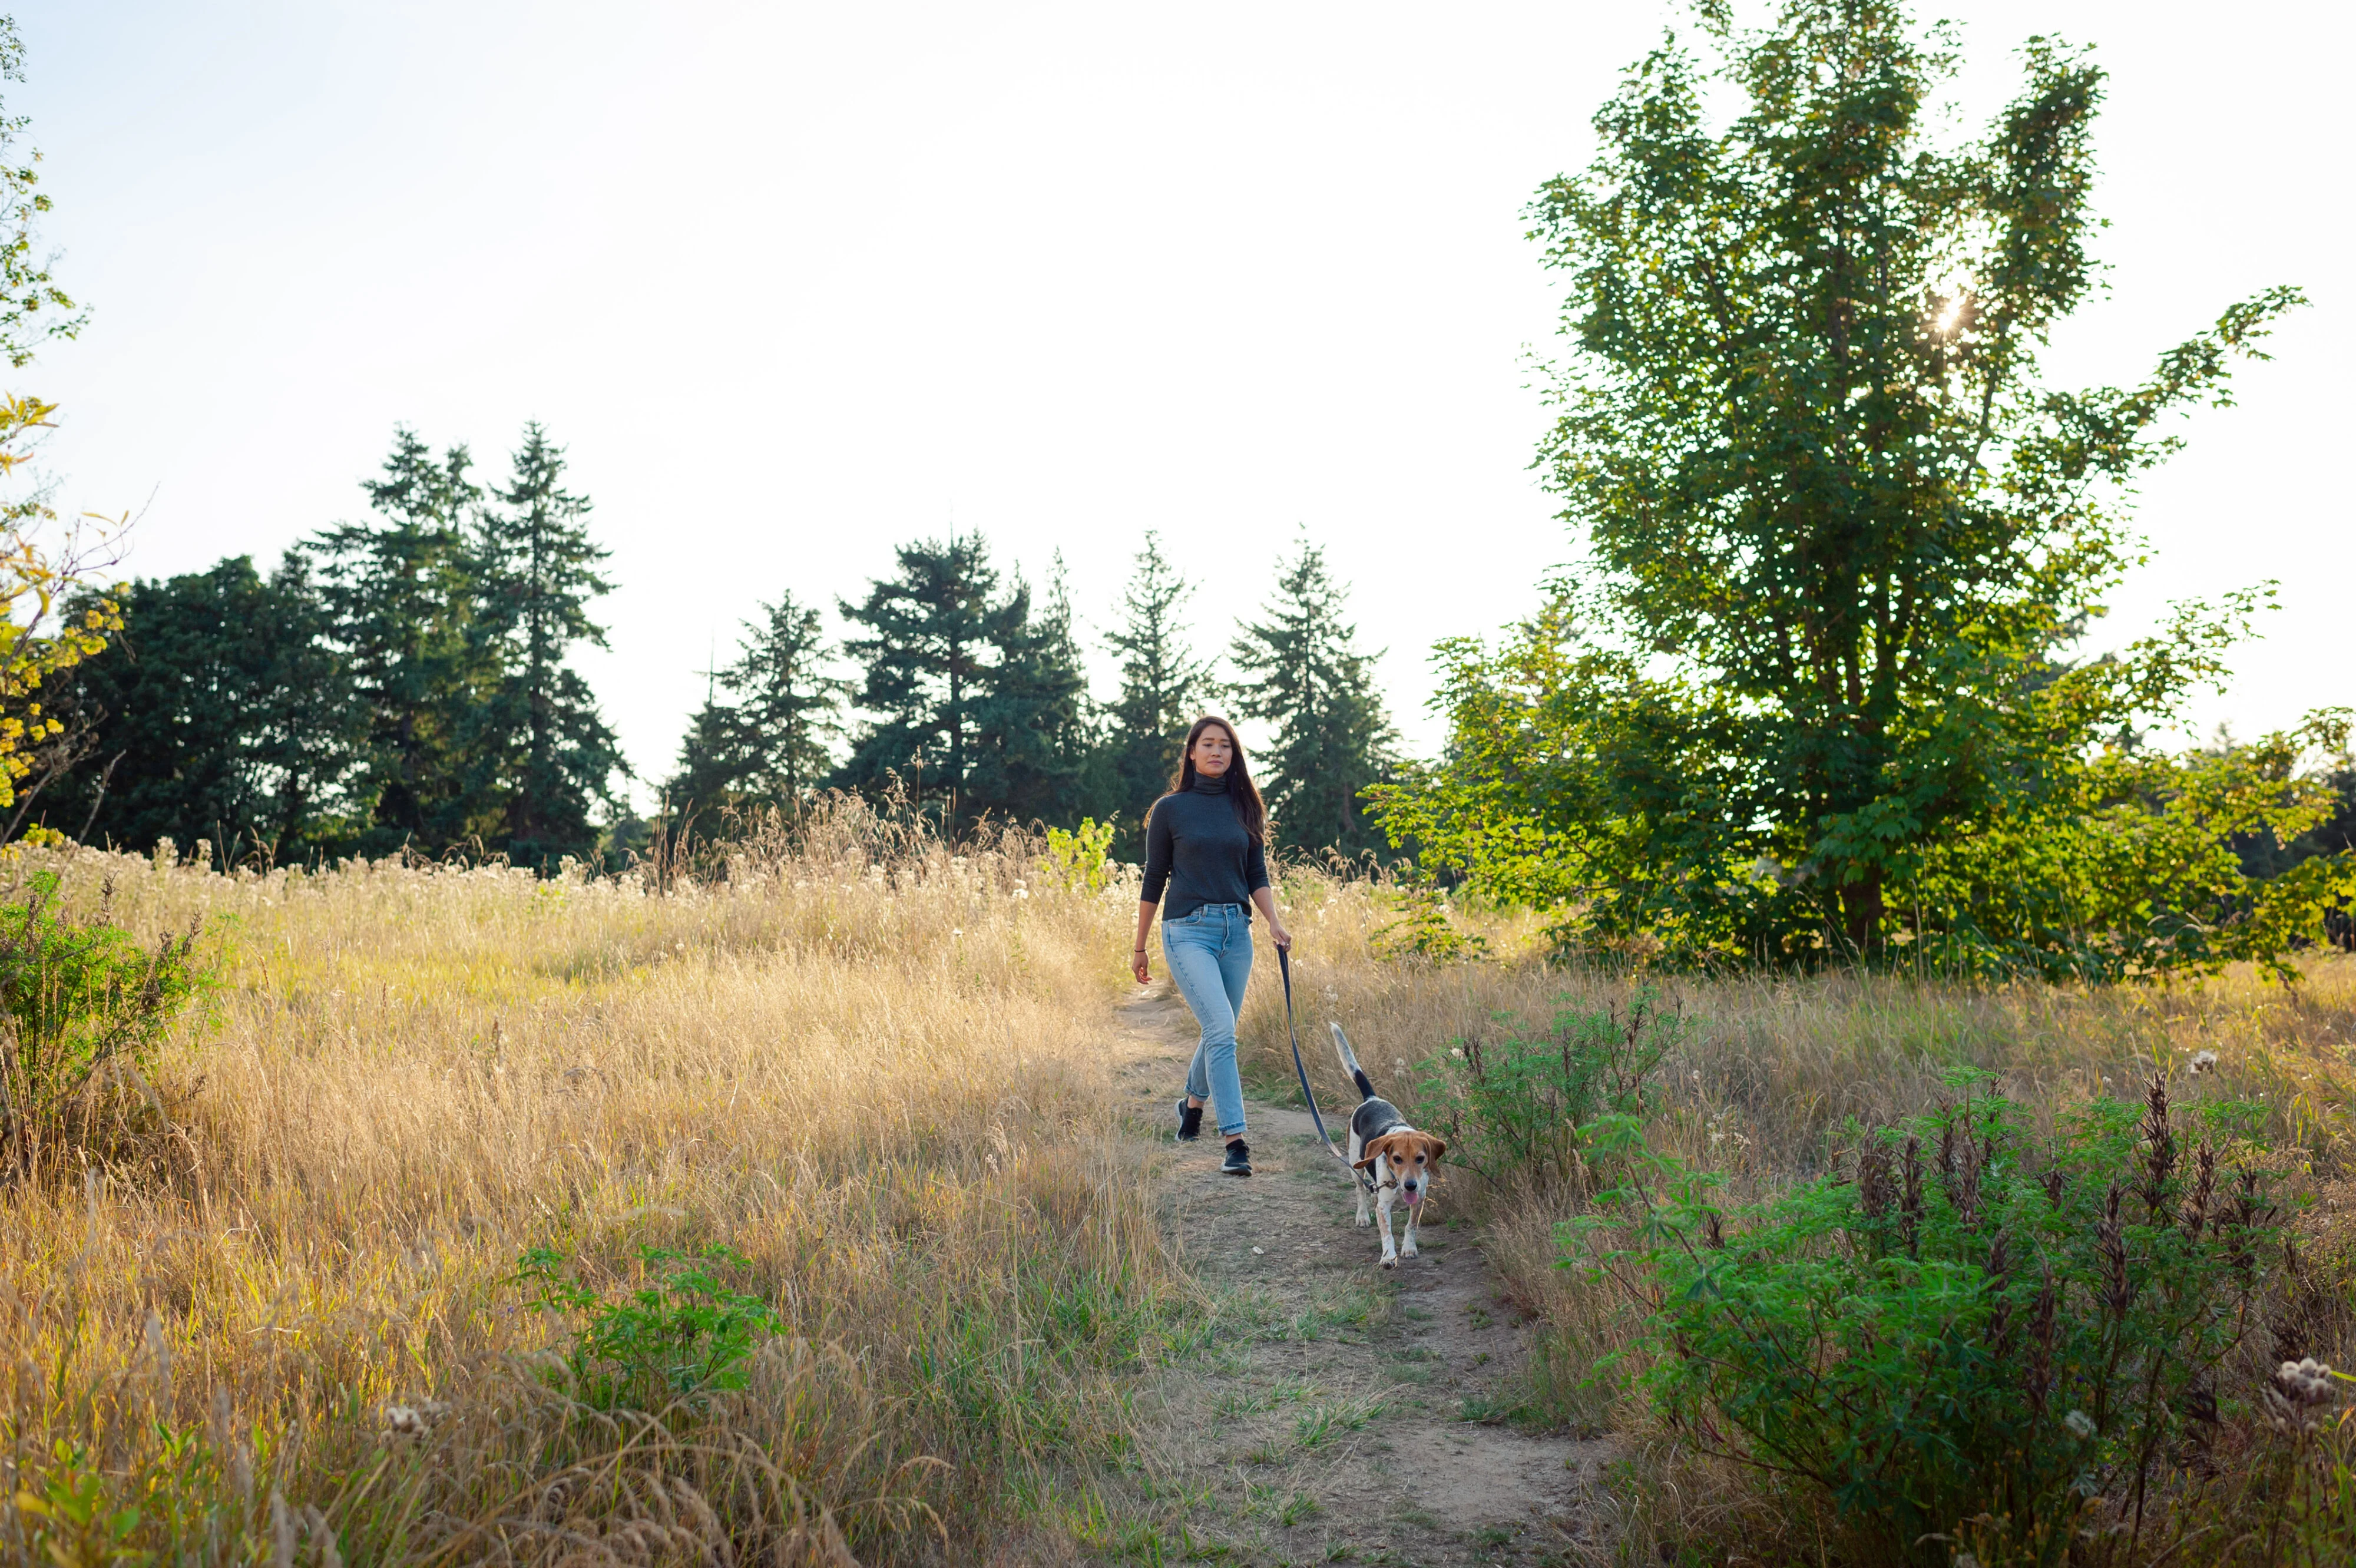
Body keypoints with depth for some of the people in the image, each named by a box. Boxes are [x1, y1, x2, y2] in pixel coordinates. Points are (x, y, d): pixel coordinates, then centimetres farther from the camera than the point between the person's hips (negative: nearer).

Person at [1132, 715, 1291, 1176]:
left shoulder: (1246, 808, 10)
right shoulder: (1170, 809, 0)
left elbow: (1257, 875, 11)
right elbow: (1153, 881, 4)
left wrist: (1274, 921, -7)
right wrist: (1140, 948, 7)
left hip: (1236, 931, 4)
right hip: (1187, 930, -4)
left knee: (1219, 1032, 13)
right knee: (1222, 1031, -18)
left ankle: (1193, 1103, 42)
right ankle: (1235, 1141, -17)